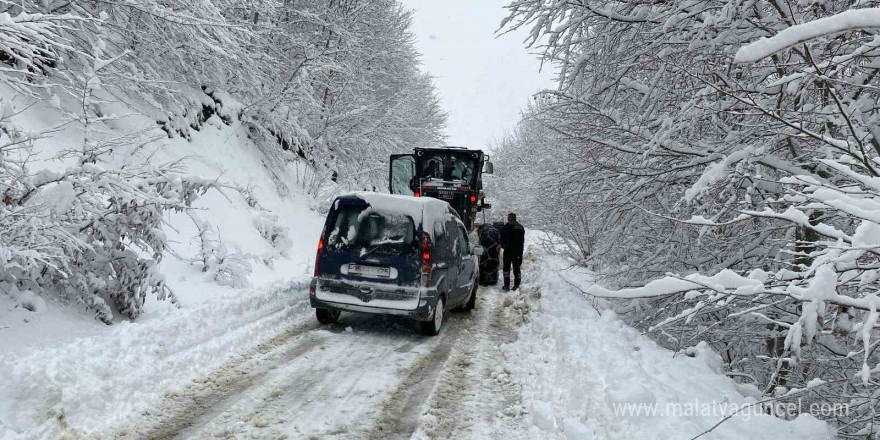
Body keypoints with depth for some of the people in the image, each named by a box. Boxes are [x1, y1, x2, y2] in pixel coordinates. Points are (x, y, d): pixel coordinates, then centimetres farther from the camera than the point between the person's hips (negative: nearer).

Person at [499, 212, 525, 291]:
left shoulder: (507, 226, -9)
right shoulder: (521, 227, 12)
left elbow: (503, 238, -14)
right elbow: (523, 240, 17)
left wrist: (503, 245, 0)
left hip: (509, 250, -5)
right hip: (518, 251, 5)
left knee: (506, 267, 1)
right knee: (516, 268, 10)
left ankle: (507, 285, -5)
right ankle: (516, 285, 9)